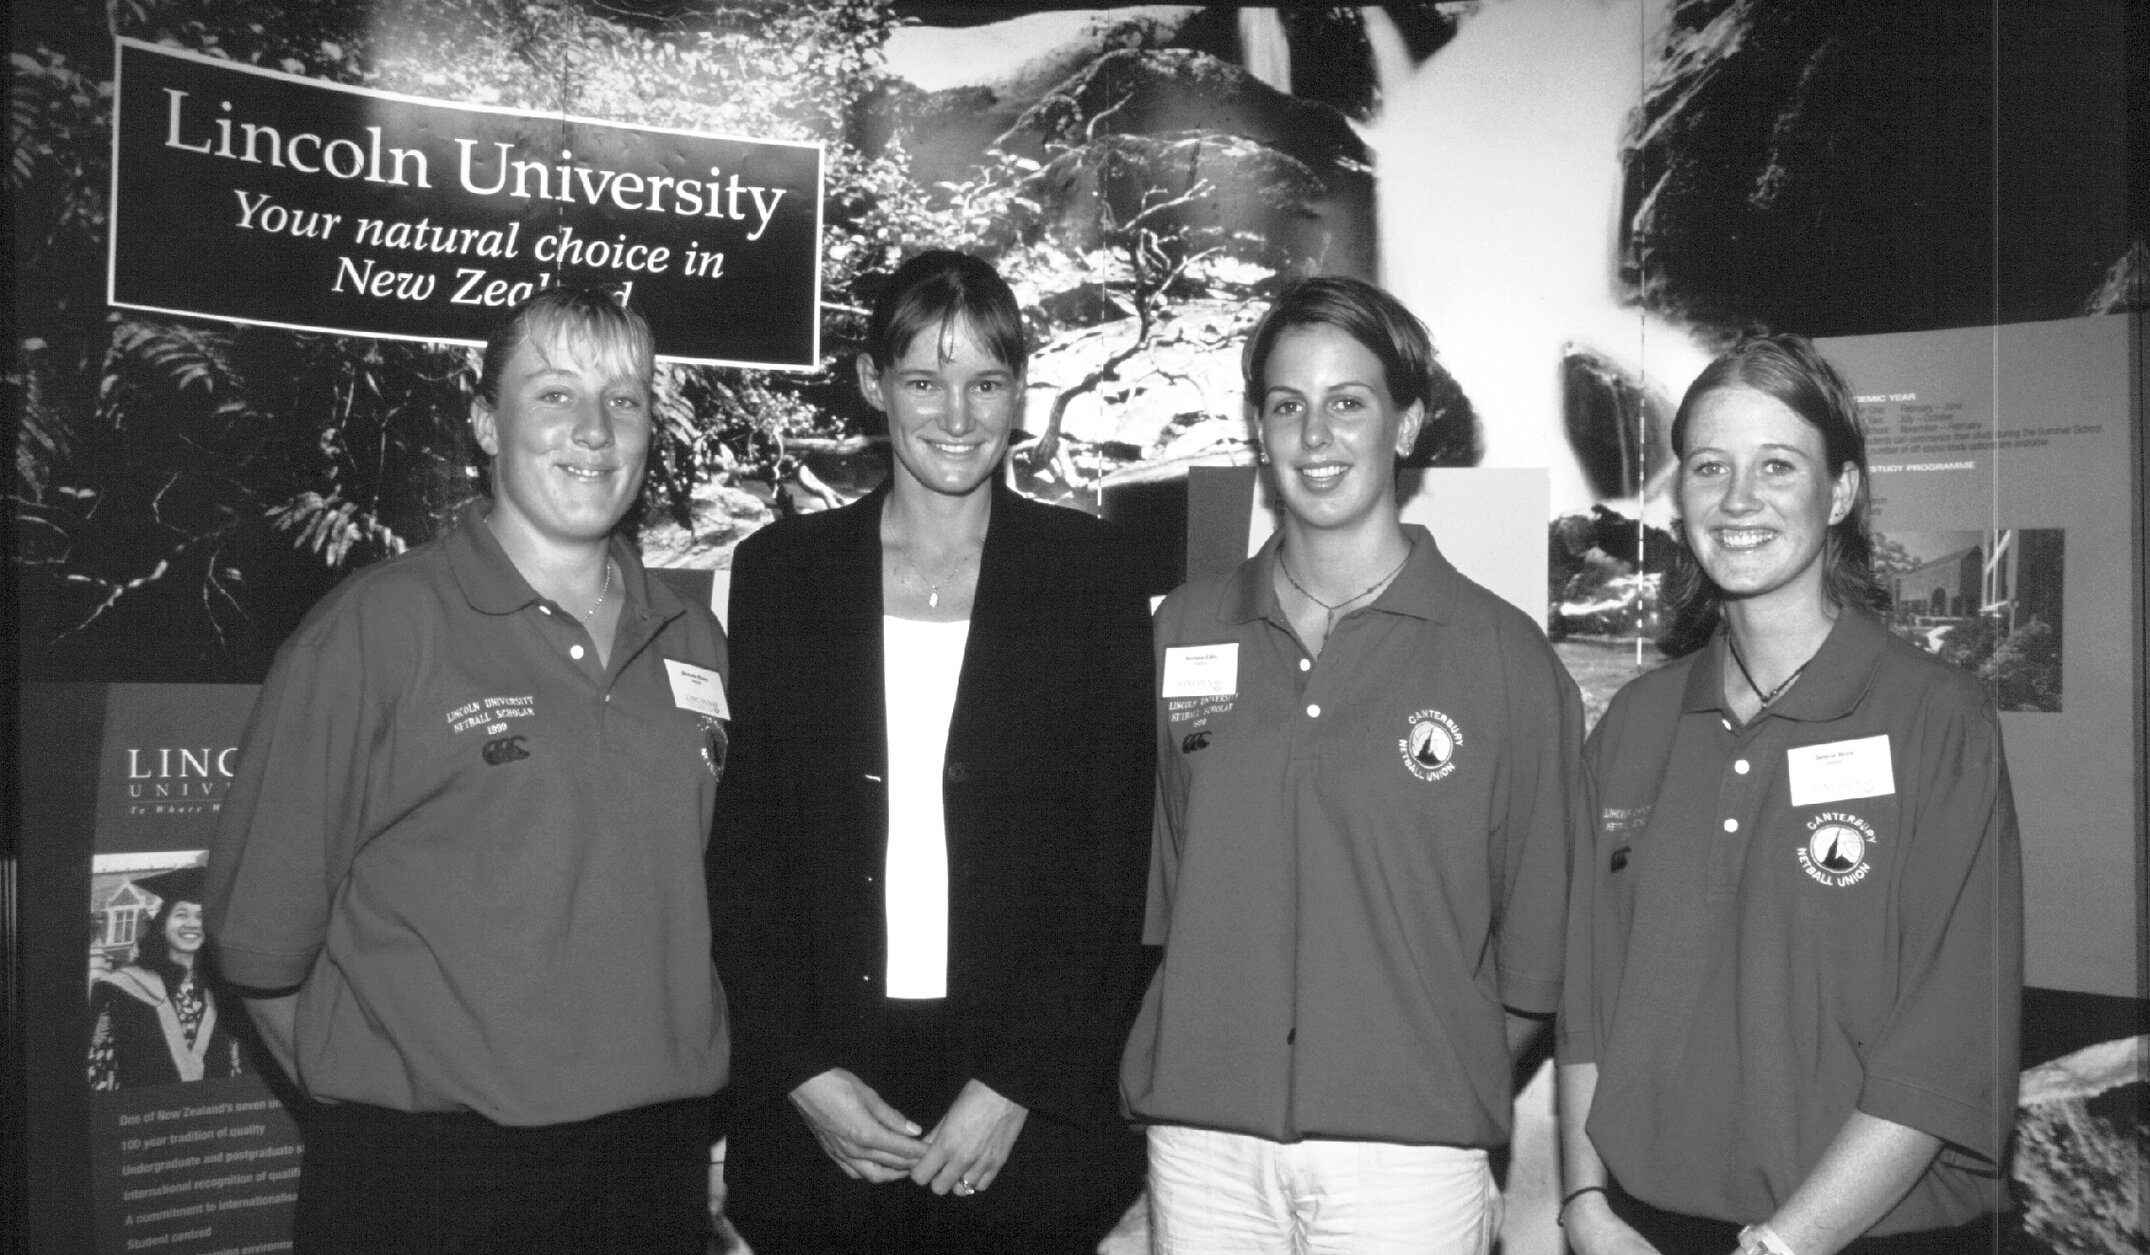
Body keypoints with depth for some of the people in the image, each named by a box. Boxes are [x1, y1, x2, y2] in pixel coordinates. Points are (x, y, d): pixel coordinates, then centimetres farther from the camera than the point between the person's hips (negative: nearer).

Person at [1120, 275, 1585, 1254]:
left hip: (1410, 1148, -2)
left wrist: (1452, 1085, -1)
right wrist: (1202, 1048, 4)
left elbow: (1540, 936, 1)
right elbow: (1155, 887, 11)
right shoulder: (1183, 632, 4)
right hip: (1201, 1144, 2)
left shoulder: (1505, 655, -3)